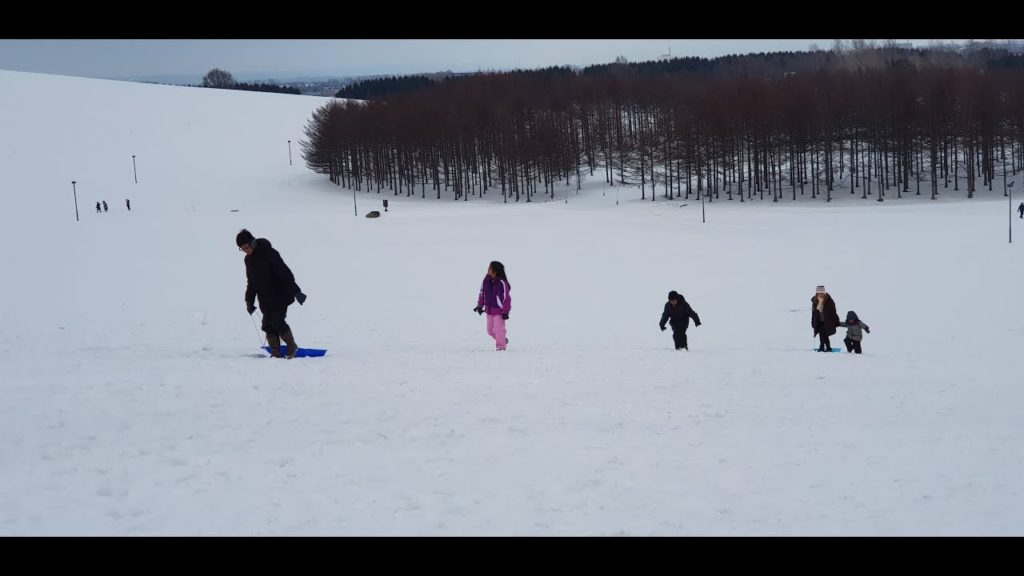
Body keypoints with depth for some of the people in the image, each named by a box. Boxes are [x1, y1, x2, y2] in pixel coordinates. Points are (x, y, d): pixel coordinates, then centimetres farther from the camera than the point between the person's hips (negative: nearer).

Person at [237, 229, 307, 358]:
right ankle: (276, 353, 4)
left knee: (277, 322, -14)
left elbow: (285, 273, -17)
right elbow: (250, 283, 20)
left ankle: (292, 347, 4)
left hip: (280, 296, -7)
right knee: (268, 325, -1)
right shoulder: (248, 259, 8)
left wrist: (296, 291, -19)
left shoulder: (269, 253, -15)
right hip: (265, 301, 7)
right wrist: (249, 300, 17)